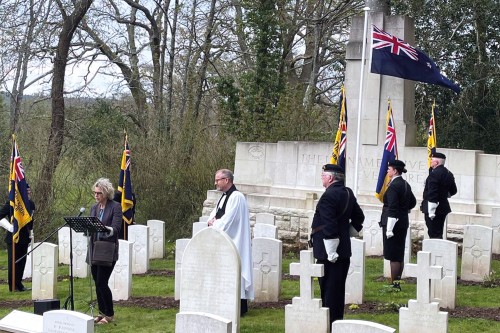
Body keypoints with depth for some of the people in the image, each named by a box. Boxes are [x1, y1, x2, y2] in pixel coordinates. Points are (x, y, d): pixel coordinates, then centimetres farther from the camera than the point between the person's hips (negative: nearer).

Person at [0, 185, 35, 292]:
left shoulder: (31, 204, 10)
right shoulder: (11, 203, -11)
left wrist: (31, 235, 19)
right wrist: (10, 227, -18)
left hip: (25, 238, 6)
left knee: (22, 262, 9)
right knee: (13, 262, -1)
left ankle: (19, 284, 17)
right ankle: (13, 286, 5)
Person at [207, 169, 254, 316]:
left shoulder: (236, 197, -15)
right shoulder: (224, 196, 16)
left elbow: (227, 220, -21)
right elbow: (214, 214, 19)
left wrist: (214, 224, -7)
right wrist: (211, 220, -3)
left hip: (234, 242, -10)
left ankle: (240, 307, -3)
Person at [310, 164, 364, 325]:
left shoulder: (328, 196, -18)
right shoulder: (348, 193, 10)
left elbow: (329, 227, -22)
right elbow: (359, 217, 19)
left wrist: (331, 253, -20)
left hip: (328, 252, -9)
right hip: (344, 250, 9)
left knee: (329, 289, -3)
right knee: (339, 288, 16)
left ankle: (330, 325, 0)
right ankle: (338, 320, 24)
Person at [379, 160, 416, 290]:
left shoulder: (393, 186, -18)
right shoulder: (406, 185, 10)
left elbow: (392, 208, -22)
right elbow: (413, 202, 22)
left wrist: (389, 229, -22)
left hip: (393, 222, -9)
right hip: (403, 223, 9)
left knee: (393, 256, -4)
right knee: (400, 255, 14)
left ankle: (394, 284, -2)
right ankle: (397, 283, 20)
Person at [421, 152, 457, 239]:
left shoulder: (434, 174, -18)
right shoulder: (449, 174, 10)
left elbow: (432, 194, -21)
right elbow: (453, 191, 19)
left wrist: (431, 212, -21)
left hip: (433, 209, -9)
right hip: (443, 208, 9)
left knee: (434, 235, -6)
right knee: (438, 234, 15)